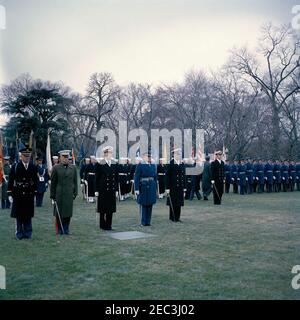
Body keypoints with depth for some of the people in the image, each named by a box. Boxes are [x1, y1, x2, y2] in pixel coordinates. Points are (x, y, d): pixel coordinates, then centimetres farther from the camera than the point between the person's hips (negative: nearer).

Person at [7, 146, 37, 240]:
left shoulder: (33, 168, 4)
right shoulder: (15, 167, -2)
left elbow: (35, 182, 7)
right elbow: (10, 181, -1)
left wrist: (34, 193, 4)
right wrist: (10, 194, -4)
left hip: (29, 195, 2)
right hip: (18, 195, -2)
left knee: (28, 215, 7)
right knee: (19, 215, 5)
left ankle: (27, 233, 17)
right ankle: (19, 233, 16)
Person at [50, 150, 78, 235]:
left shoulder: (73, 168, 8)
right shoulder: (56, 168, 1)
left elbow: (75, 182, 11)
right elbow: (53, 183, 1)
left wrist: (75, 193, 6)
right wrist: (52, 195, -1)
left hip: (69, 195, 2)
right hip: (59, 195, -2)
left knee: (68, 213, 7)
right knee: (59, 213, 4)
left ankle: (66, 229, 18)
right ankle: (59, 230, 15)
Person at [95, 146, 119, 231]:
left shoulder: (115, 164, 7)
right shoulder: (100, 164, -3)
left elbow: (117, 178, 10)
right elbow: (97, 178, -2)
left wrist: (116, 189, 7)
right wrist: (97, 190, -6)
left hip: (112, 189, 3)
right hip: (103, 189, -3)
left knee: (111, 208, 6)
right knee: (103, 208, 3)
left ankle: (109, 225, 15)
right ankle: (103, 225, 14)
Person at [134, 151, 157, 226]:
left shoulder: (153, 165, 10)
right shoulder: (140, 165, -6)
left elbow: (155, 177, 14)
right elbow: (136, 178, -8)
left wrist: (155, 188, 11)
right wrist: (136, 189, -13)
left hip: (152, 187, 5)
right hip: (143, 187, -5)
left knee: (150, 205, 7)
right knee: (143, 205, 0)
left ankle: (148, 221, 16)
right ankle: (143, 222, 9)